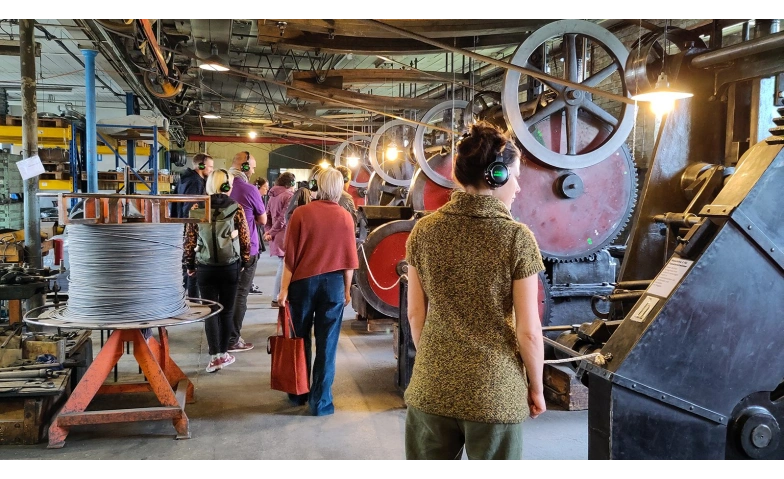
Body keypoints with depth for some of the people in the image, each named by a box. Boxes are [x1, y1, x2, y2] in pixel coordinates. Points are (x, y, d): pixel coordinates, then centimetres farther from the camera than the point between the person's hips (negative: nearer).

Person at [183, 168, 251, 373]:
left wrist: (190, 265, 13)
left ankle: (215, 356, 1)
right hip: (230, 267, -1)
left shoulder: (196, 209, -2)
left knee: (210, 311, 7)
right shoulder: (236, 209, -6)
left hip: (205, 268, 1)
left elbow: (189, 240, 1)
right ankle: (223, 353, 21)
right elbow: (245, 240, -3)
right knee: (226, 310, 11)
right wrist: (245, 262, 10)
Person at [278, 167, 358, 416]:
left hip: (303, 282, 0)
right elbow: (349, 259, 0)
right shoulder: (345, 218, -4)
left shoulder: (301, 213, -8)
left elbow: (290, 255, -8)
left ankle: (299, 393, 27)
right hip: (334, 284, 0)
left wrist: (284, 288, -1)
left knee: (301, 340, 15)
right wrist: (347, 290, 11)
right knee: (327, 345, 5)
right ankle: (320, 401, 10)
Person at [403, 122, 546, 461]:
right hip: (494, 391, -3)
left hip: (431, 387, 3)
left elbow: (415, 314, 3)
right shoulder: (517, 238, -12)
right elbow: (528, 332, -9)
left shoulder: (424, 231, -3)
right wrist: (536, 387, 6)